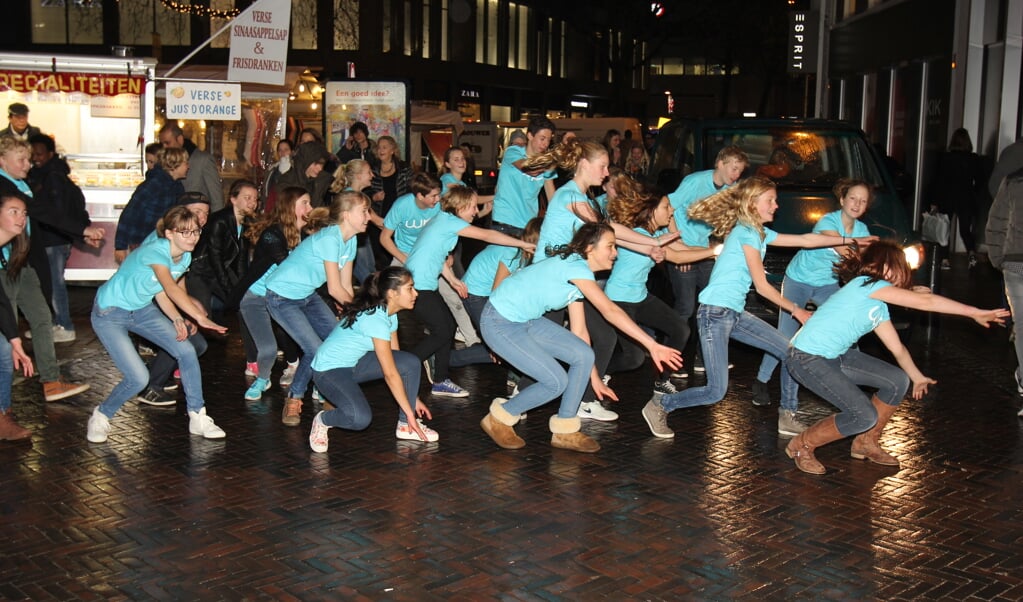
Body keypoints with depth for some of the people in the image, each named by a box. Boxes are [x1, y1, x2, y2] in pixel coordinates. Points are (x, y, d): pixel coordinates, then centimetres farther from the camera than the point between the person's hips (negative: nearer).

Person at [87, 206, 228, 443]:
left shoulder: (185, 257, -5)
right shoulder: (155, 251, -30)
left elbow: (162, 293, 0)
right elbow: (172, 288, -45)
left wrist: (178, 320, -17)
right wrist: (200, 318, -57)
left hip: (142, 310, 7)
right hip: (109, 313, -7)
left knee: (186, 351, -9)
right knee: (138, 378, -17)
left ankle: (198, 418, 2)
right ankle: (100, 417, 12)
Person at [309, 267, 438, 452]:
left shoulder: (389, 314, 0)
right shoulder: (375, 319, -28)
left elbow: (395, 358, 7)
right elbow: (390, 374, -26)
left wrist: (414, 398, 7)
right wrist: (410, 413, -21)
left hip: (355, 362, 9)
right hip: (328, 370, -9)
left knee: (411, 363, -10)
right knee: (360, 418, -32)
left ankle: (405, 426, 3)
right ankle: (322, 421, 0)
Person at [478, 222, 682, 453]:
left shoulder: (576, 271, 8)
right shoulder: (576, 266, -21)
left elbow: (579, 331, 11)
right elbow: (610, 310, -29)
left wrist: (594, 377, 11)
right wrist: (652, 345, -30)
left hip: (525, 320, 9)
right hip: (499, 323, -9)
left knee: (583, 355, -3)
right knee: (556, 382, -13)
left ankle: (564, 430, 9)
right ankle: (498, 419, 8)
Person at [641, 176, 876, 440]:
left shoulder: (761, 232, 13)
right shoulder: (747, 232, -13)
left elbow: (805, 240, 18)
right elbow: (762, 286, -11)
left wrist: (850, 240, 18)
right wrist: (797, 311, -2)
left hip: (736, 314, 10)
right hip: (715, 312, -10)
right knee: (716, 392, -11)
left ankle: (786, 418, 19)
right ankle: (658, 406, 8)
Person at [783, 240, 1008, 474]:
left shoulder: (879, 307, 11)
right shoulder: (866, 284, -17)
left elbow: (897, 348, 23)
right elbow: (926, 301, -21)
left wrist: (917, 377, 32)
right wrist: (975, 313, -18)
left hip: (837, 356, 10)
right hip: (808, 358, -10)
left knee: (898, 381, 8)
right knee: (864, 416, -18)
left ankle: (866, 443, 24)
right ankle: (801, 446, 1)